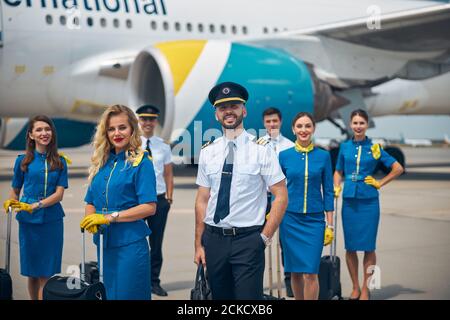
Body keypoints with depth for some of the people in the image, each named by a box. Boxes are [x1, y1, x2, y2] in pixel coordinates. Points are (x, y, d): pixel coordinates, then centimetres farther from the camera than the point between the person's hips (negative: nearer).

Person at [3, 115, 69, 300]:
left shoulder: (60, 162, 4)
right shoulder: (23, 161, 4)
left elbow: (59, 194, -3)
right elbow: (15, 191, 13)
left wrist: (35, 206, -16)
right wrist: (11, 203, -9)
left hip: (52, 221, 0)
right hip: (28, 222, 0)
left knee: (46, 274, -3)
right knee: (32, 273, 6)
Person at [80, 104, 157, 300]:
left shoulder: (141, 162, -6)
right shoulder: (102, 163, 12)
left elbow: (149, 207, -13)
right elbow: (91, 202, 16)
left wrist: (110, 217, -16)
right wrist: (90, 220, -6)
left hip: (130, 245, -6)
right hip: (104, 243, 6)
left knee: (126, 295, -3)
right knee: (106, 294, 12)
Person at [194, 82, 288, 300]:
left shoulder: (261, 150, -5)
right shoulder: (208, 151, 5)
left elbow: (281, 196, -5)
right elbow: (202, 200, 7)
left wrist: (265, 237, -9)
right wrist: (199, 244, 5)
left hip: (248, 240, -4)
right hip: (213, 239, 4)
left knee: (248, 296, -4)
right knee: (220, 297, 13)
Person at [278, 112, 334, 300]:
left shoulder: (323, 156, 1)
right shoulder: (284, 156, 2)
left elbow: (328, 192, 4)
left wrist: (330, 225, 1)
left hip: (314, 220, -1)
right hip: (290, 219, 1)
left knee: (311, 272, -8)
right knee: (295, 271, 7)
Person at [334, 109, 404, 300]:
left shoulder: (374, 148, 0)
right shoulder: (345, 147, 7)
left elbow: (398, 168, 4)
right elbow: (338, 172, 18)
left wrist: (380, 183, 0)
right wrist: (336, 188, 1)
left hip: (369, 201, -2)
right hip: (349, 200, 2)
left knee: (368, 247, -1)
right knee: (350, 247, 5)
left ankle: (365, 290, 9)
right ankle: (355, 288, 17)